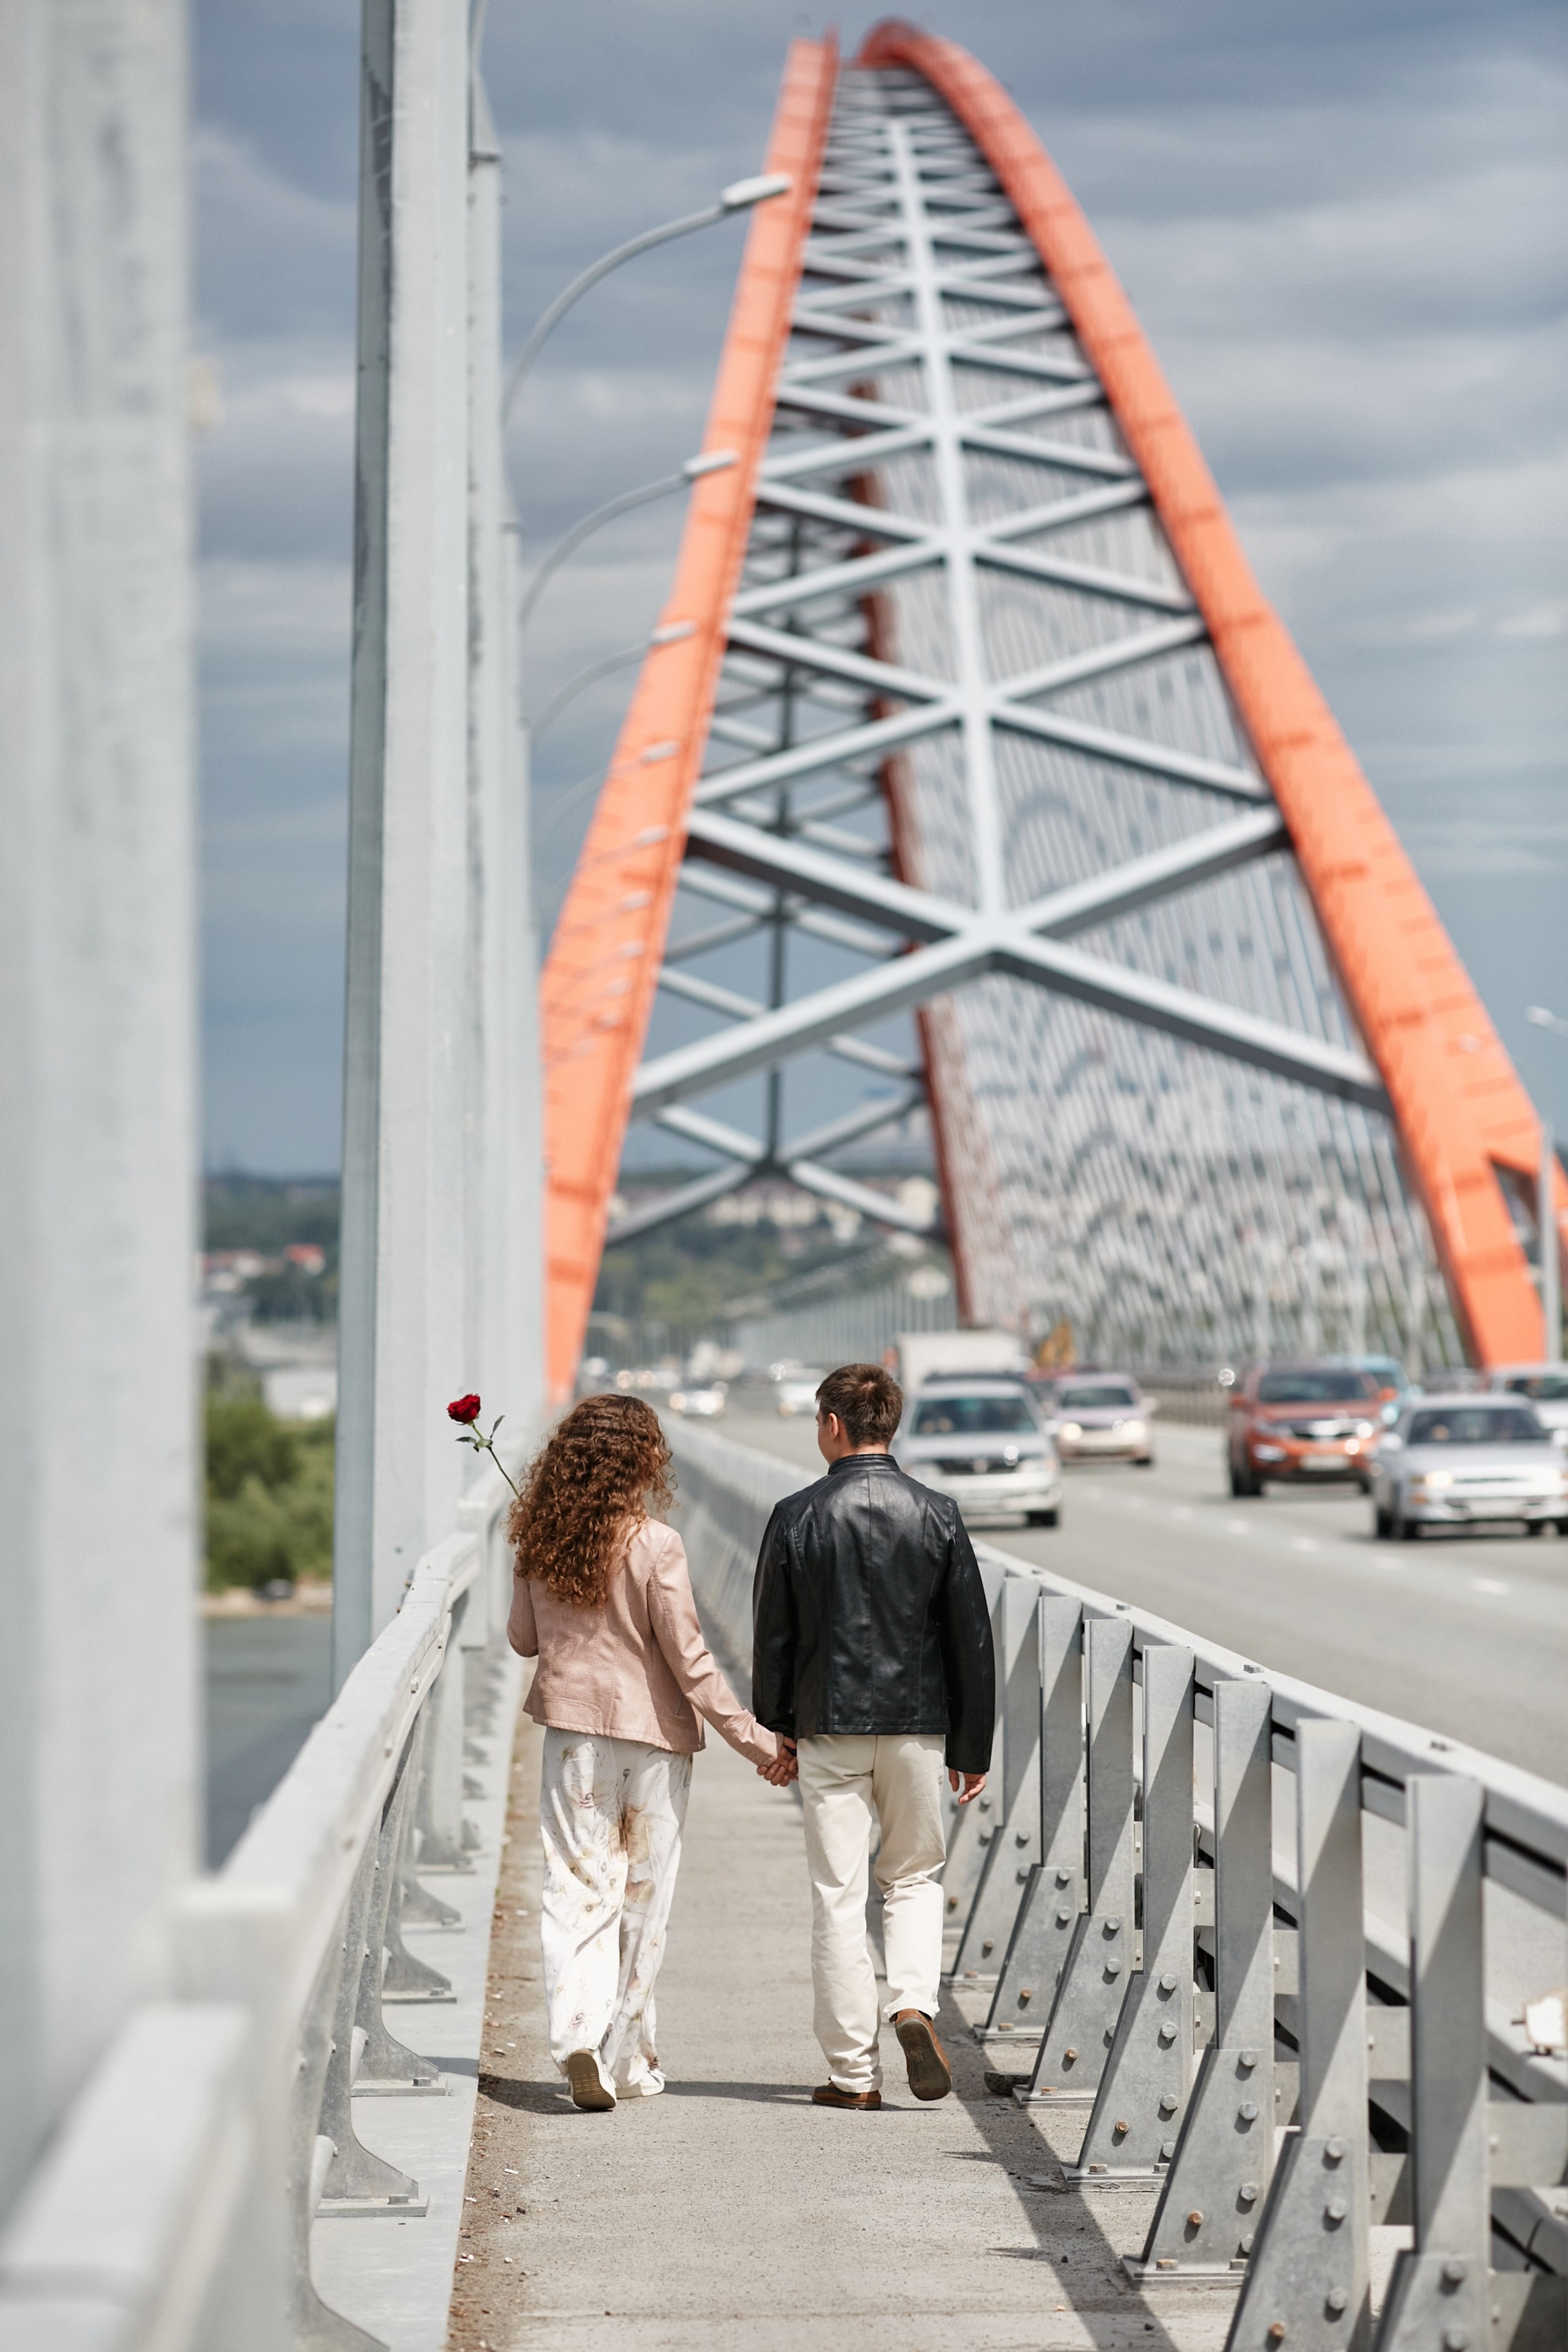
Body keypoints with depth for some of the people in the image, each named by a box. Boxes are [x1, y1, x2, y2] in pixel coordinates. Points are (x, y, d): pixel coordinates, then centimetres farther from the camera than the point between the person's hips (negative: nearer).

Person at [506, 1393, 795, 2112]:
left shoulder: (540, 1543, -2)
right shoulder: (654, 1547, -15)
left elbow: (523, 1639, 9)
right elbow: (689, 1662, -13)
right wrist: (758, 1742, -7)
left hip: (572, 1728, 3)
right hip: (651, 1733, -3)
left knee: (576, 1889, 4)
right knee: (642, 1900, 9)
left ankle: (578, 2034, -16)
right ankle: (626, 2062, 16)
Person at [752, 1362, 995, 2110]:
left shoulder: (797, 1517, -5)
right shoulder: (936, 1515, -1)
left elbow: (773, 1633, 0)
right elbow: (970, 1637, 1)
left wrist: (775, 1726, 13)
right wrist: (973, 1746, 8)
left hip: (829, 1727, -1)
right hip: (918, 1724, 1)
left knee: (837, 1895, 4)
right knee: (914, 1875, 18)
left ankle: (853, 2071, 5)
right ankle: (913, 2004, -6)